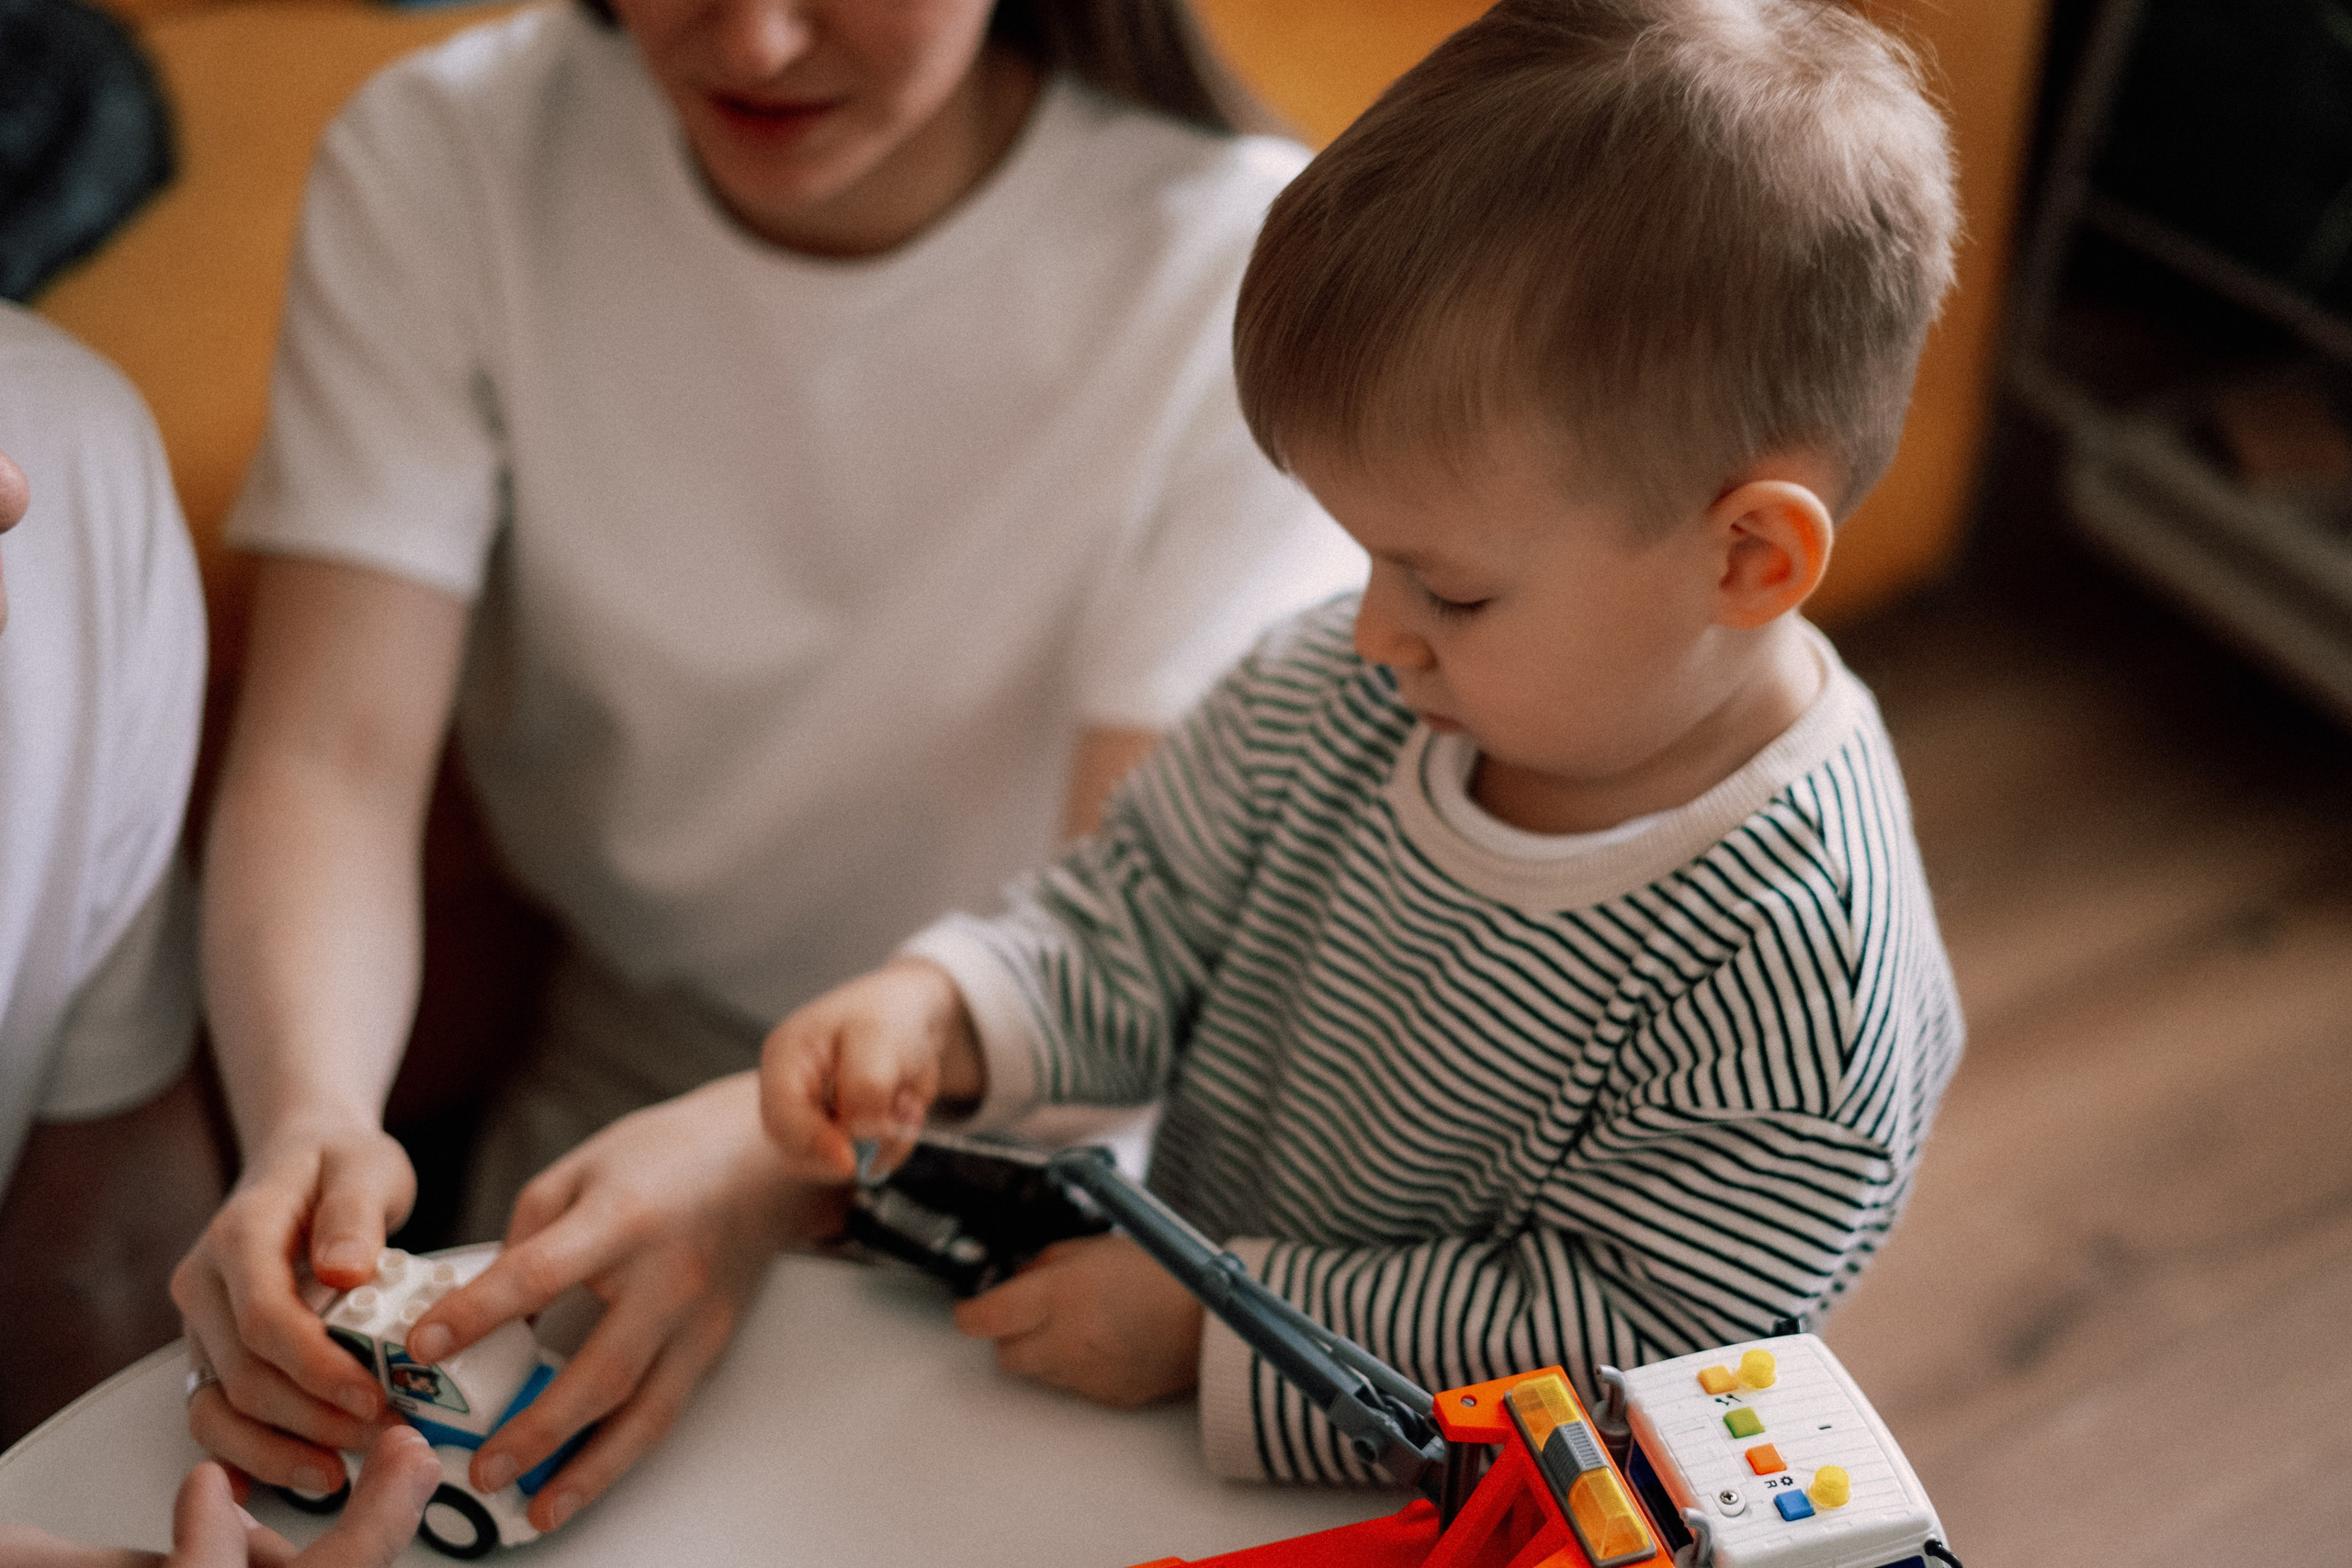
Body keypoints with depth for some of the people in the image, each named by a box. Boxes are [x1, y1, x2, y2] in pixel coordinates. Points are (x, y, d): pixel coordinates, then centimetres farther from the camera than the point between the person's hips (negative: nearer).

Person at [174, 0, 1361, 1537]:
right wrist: (308, 1117, -34)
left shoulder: (1242, 258, -16)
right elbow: (334, 758, -14)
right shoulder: (440, 161, -7)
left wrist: (764, 1154, -38)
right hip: (610, 1112, 3)